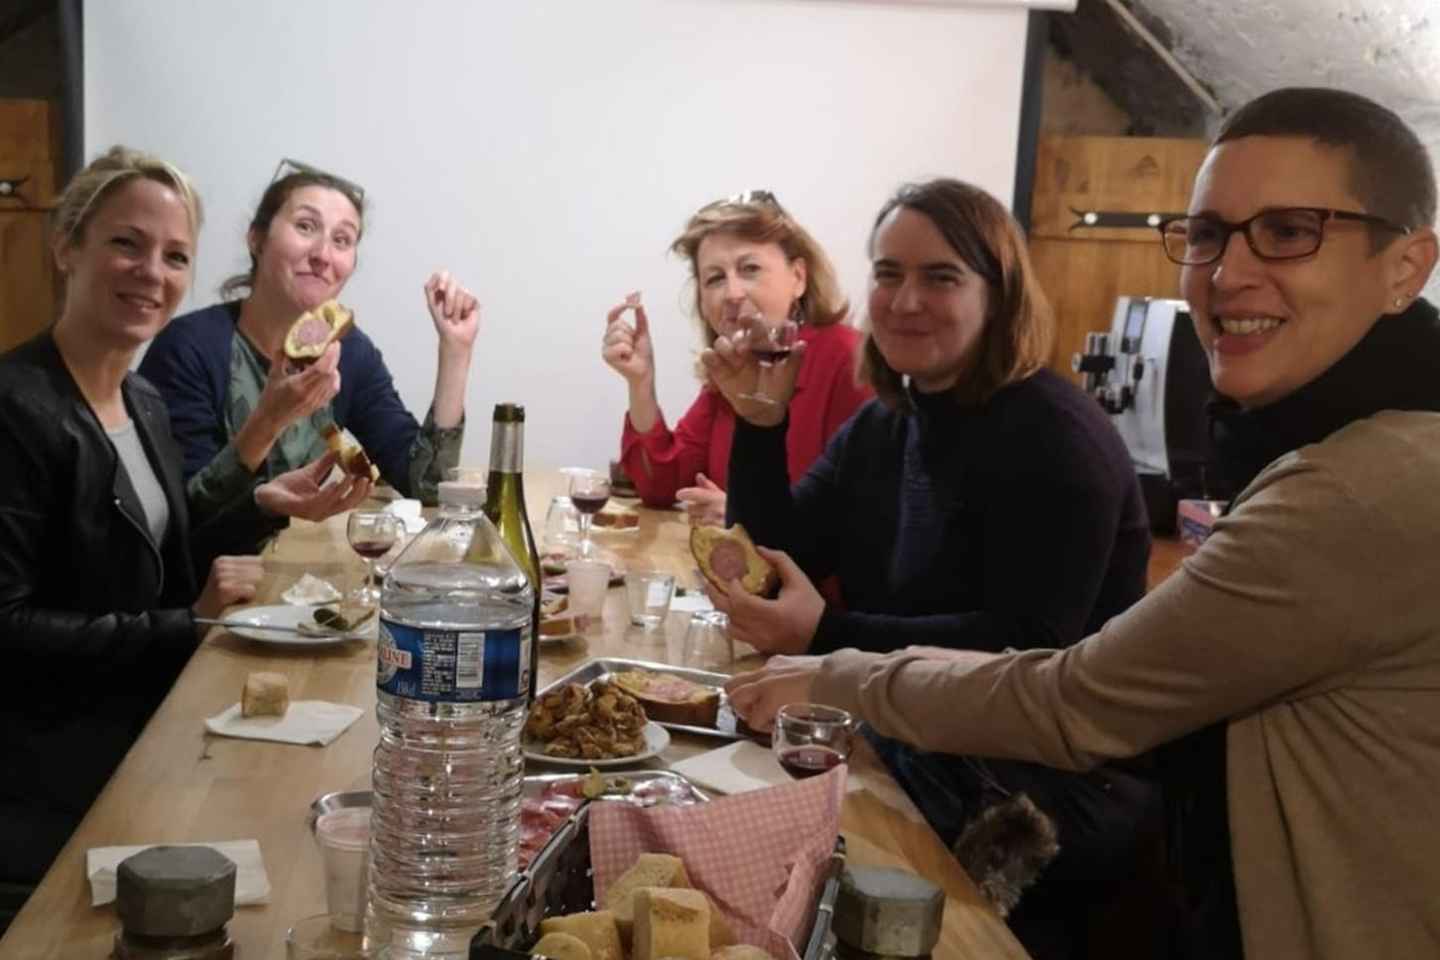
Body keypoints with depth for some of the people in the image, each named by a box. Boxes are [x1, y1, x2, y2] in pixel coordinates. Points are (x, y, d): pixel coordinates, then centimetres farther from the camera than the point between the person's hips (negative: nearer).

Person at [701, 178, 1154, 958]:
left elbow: (1031, 652, -24)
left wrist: (827, 637, -29)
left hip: (1051, 783, -7)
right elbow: (778, 564, 7)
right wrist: (759, 422, -6)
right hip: (911, 740, 8)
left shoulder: (1053, 436, -14)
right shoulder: (883, 424, 11)